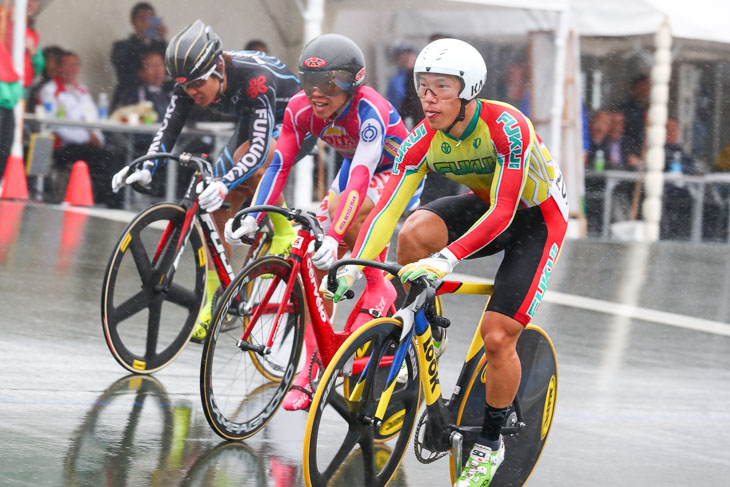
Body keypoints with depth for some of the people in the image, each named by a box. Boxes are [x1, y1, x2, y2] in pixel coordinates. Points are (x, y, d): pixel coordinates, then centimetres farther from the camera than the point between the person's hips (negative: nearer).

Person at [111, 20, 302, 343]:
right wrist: (146, 169, -40)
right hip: (249, 124, 7)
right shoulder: (190, 83, -21)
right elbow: (168, 130, -22)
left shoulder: (255, 79, -39)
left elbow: (259, 149, -45)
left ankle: (285, 234, -15)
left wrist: (226, 184, -59)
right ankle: (214, 303, 5)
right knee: (218, 211, -5)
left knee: (246, 163, -36)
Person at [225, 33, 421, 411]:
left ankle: (381, 290, -10)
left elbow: (360, 179, -46)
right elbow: (279, 165, -22)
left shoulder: (369, 110, -37)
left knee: (347, 213, -36)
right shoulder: (301, 109, -20)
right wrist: (252, 218, -35)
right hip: (355, 167, 6)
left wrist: (334, 237, -56)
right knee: (315, 263, -9)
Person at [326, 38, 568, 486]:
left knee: (498, 338, -12)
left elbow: (502, 213, -39)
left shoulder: (507, 127, -34)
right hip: (485, 205, 5)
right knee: (414, 234, -26)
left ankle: (490, 442, 10)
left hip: (537, 217, -5)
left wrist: (445, 260, -51)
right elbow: (387, 207, -20)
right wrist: (354, 265, -35)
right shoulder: (424, 140, -17)